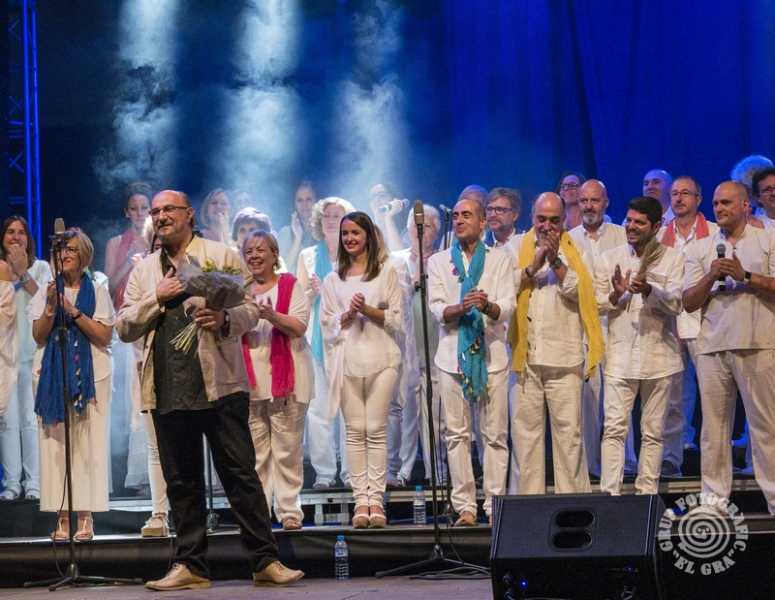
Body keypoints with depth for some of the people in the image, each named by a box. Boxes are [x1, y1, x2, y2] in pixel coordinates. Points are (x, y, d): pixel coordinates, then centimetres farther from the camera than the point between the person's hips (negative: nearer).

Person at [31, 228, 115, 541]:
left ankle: (85, 515, -5)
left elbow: (105, 336, -4)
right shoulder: (46, 290, 11)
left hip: (90, 374, -1)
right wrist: (50, 308, -12)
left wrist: (74, 312, -12)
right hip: (51, 373, 2)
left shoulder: (97, 291, 6)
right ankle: (62, 514, -4)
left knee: (88, 442, -6)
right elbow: (38, 336, 3)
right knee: (56, 441, -5)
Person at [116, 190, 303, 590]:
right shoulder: (143, 271, 17)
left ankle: (266, 562, -3)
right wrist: (156, 298, -4)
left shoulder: (222, 256, 9)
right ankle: (190, 566, 13)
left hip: (219, 383, -3)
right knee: (181, 481, 6)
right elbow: (124, 329, 11)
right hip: (167, 389, 4)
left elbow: (251, 309, 4)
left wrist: (225, 319, -17)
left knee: (241, 474, -5)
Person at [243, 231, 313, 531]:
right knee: (253, 451, -1)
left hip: (285, 376, -3)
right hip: (250, 379, 3)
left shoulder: (290, 286, 6)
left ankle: (290, 511, 1)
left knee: (288, 449, -4)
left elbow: (299, 327, -6)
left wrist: (271, 315, -23)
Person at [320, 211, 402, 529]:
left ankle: (376, 500, -5)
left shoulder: (386, 273, 10)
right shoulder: (333, 279, 15)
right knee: (355, 430, -3)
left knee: (376, 429, -6)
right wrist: (348, 314, -7)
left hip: (380, 359, -2)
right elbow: (327, 324, 10)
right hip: (347, 360, 2)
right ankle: (360, 500, -2)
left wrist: (367, 309, -10)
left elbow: (396, 319, 4)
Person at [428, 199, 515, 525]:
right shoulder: (439, 262, 12)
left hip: (491, 354, -1)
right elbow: (437, 308, 1)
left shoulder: (500, 260, 9)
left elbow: (507, 307, -2)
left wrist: (487, 306, -25)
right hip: (453, 355, 1)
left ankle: (495, 505, 1)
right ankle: (465, 507, 2)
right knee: (457, 434, -1)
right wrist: (461, 307, -20)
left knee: (495, 433, -3)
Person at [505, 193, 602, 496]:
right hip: (524, 353, 1)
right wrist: (532, 267, -10)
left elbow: (580, 292, -3)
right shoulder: (515, 247, 14)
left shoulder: (576, 251, 11)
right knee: (525, 428, 1)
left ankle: (572, 498, 1)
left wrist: (556, 261, -11)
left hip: (564, 354, -1)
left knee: (568, 429, -3)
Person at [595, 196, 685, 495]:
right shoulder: (609, 258, 10)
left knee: (653, 432, 4)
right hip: (620, 356, 1)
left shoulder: (673, 258, 4)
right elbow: (596, 304, 9)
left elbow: (675, 303, -7)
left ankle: (646, 496, 9)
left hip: (658, 356, 0)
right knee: (614, 428, -7)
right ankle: (610, 495, -8)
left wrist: (649, 290, -25)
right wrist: (616, 294, -12)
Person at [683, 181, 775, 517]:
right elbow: (688, 302, 9)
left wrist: (746, 276, -12)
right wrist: (711, 277, -7)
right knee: (714, 426, 2)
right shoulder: (699, 249, 16)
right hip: (713, 347, 3)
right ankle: (715, 499, 6)